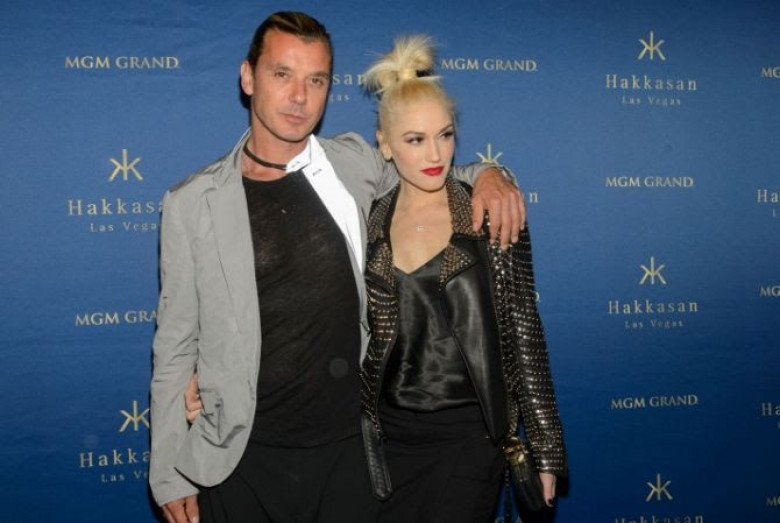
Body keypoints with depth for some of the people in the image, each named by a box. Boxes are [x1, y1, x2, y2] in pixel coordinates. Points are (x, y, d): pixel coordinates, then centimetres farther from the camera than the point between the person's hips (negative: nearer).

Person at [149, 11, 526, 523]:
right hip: (242, 461, -1)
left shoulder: (355, 163, 0)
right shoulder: (192, 203, -5)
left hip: (350, 447, 2)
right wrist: (169, 475, 0)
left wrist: (484, 174, -1)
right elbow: (176, 346, 0)